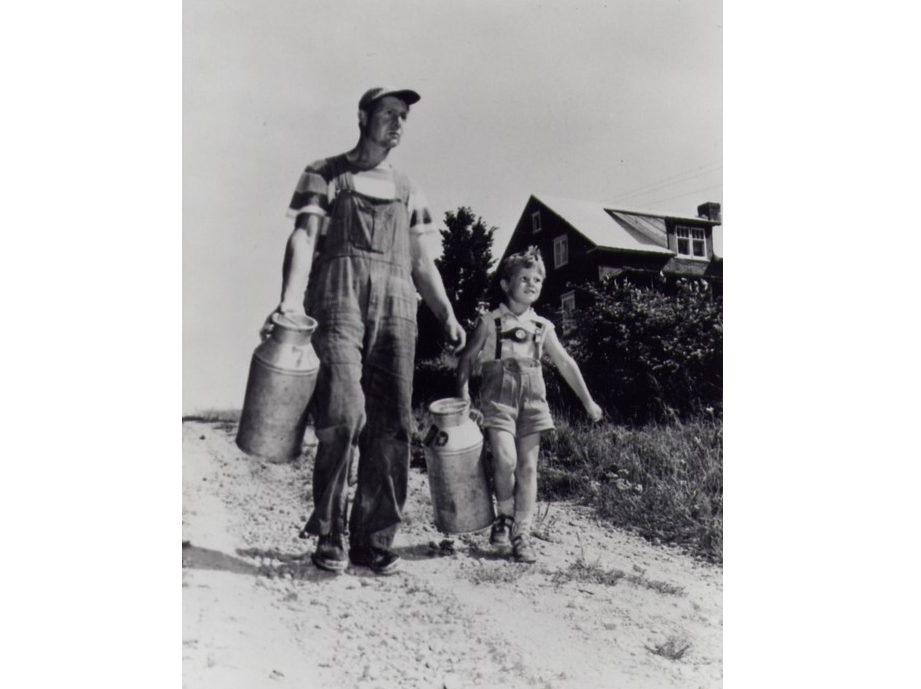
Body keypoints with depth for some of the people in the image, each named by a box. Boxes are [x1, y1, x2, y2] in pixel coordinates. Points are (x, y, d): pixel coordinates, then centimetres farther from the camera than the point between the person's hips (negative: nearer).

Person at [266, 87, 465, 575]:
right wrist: (291, 298, -19)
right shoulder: (323, 176, 13)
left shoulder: (408, 191, 25)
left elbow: (422, 263, 24)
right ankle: (328, 534, -3)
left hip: (396, 306, 4)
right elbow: (303, 238, -2)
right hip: (339, 297, -4)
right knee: (343, 412, -19)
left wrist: (446, 315, 10)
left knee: (392, 425, -3)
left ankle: (373, 540, 6)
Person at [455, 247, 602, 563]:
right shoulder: (491, 322, 1)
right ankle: (504, 516, 7)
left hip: (532, 401, 4)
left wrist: (587, 401, 19)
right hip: (498, 399, -3)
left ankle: (521, 534, 8)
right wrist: (463, 400, -4)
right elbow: (467, 358, 4)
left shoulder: (542, 327, 11)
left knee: (528, 466, 0)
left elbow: (565, 364, 17)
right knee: (505, 458, -19)